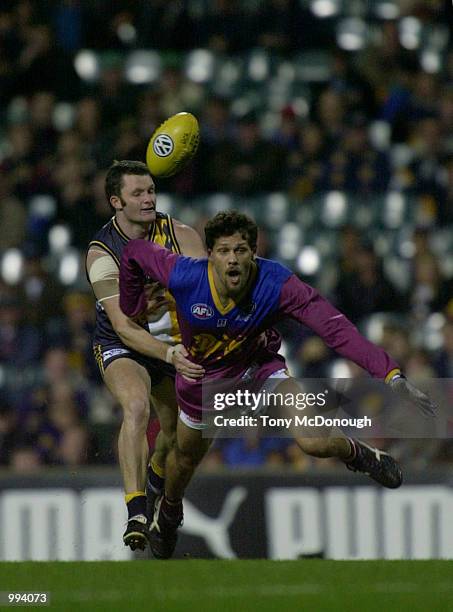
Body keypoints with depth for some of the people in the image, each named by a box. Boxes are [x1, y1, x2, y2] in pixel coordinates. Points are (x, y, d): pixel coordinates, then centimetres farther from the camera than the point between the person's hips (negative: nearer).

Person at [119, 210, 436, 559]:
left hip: (257, 366, -1)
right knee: (186, 458, 24)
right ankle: (168, 513, 60)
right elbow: (135, 253, -15)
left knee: (313, 442, -23)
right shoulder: (184, 277, -34)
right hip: (201, 378, 1)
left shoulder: (276, 284, -36)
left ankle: (359, 455, 15)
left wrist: (392, 375, -48)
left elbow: (335, 327, -40)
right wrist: (132, 309, 0)